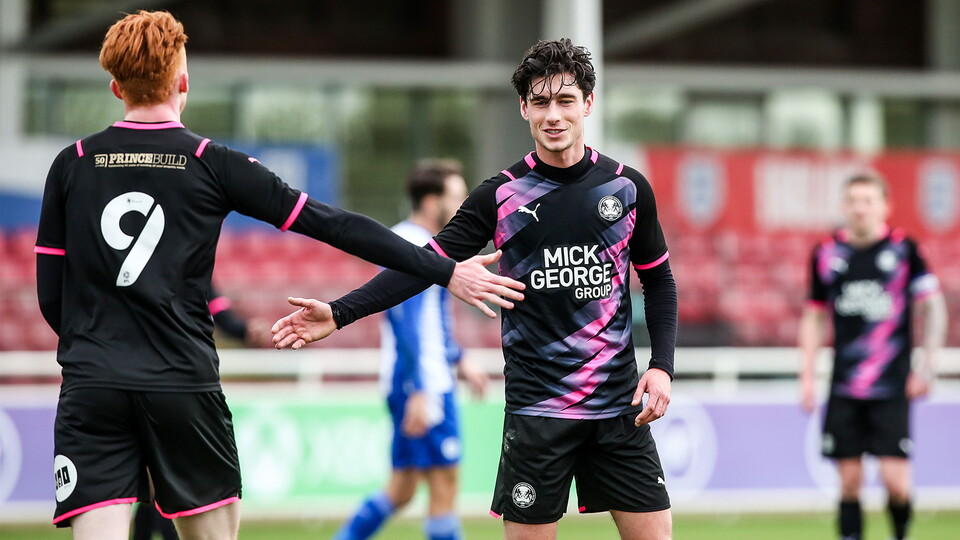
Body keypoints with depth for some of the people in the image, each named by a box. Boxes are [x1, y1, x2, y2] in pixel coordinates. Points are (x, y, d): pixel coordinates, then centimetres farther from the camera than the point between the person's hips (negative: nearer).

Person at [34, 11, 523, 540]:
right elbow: (333, 225, 0)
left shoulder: (71, 165, 6)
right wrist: (446, 273, 3)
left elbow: (50, 296, 7)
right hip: (185, 387, -1)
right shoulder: (213, 165, 1)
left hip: (90, 390, 1)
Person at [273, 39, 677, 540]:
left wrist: (661, 366, -1)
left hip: (619, 404, 2)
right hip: (537, 408, -2)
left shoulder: (628, 188, 3)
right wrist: (340, 312, -13)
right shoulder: (501, 195, -2)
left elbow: (659, 280, 13)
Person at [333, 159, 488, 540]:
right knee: (443, 484, -6)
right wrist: (419, 392, -25)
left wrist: (458, 361, 30)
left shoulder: (409, 242, 17)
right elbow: (410, 326, -22)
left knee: (402, 488, 11)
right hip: (421, 384, -10)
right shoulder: (415, 249, -15)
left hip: (425, 383, 10)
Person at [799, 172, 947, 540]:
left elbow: (933, 308, 2)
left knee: (895, 481, -9)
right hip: (844, 390, 3)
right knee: (849, 481, 0)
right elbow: (814, 317, 16)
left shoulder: (903, 248, -1)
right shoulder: (827, 254, 6)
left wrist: (926, 363, -6)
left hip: (892, 388, -2)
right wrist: (807, 376, 11)